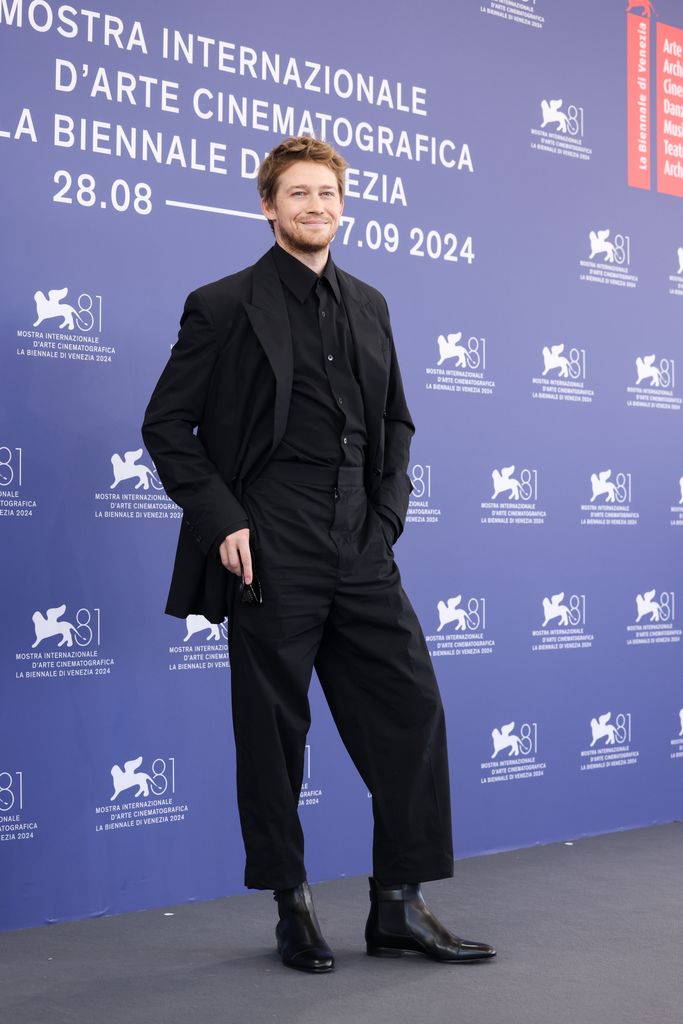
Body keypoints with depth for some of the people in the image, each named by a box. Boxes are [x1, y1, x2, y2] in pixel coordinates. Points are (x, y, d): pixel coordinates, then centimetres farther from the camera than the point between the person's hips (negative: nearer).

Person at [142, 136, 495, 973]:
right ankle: (292, 910, 19)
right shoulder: (224, 306, 0)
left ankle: (398, 907, 12)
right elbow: (167, 424, -2)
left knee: (412, 708, 1)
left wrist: (389, 510, 9)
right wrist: (221, 521, -10)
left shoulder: (369, 306, 15)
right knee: (274, 731, 3)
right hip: (271, 556, -5)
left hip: (361, 551, 5)